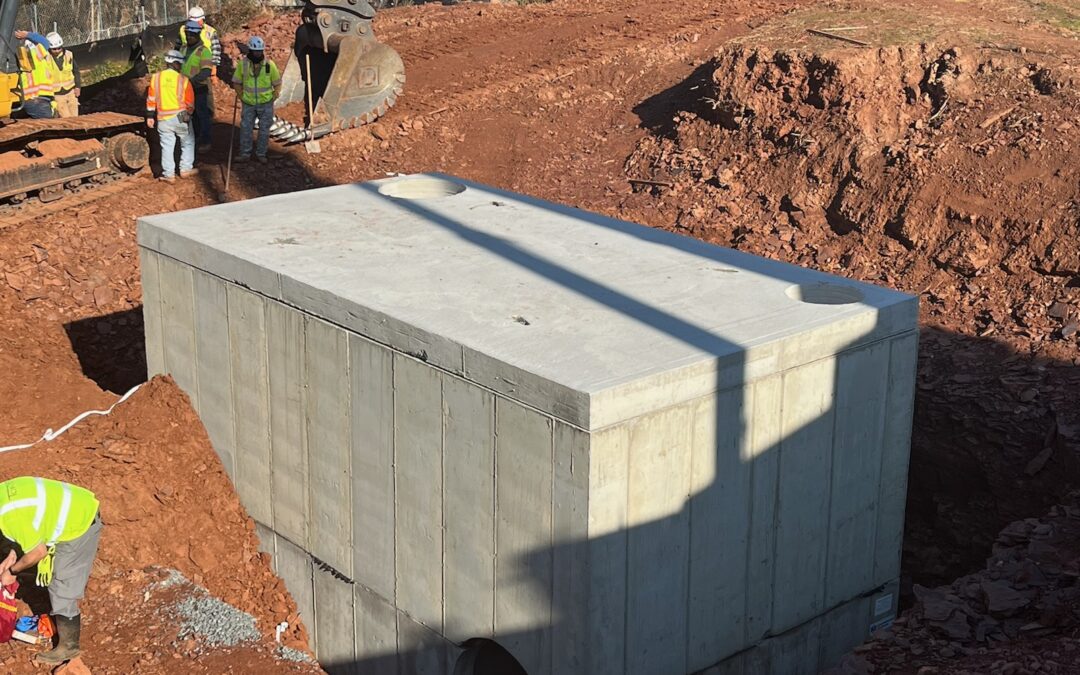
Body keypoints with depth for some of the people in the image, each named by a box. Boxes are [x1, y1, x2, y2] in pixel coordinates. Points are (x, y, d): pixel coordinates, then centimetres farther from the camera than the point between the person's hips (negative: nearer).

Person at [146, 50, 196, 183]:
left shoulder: (156, 78, 0)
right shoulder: (183, 80, -6)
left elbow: (151, 99, 4)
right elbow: (190, 102, -2)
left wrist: (150, 116, 12)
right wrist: (189, 114, 16)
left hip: (163, 120, 2)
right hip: (181, 117, -2)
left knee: (167, 147, 8)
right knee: (188, 143, 17)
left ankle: (169, 175, 9)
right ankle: (185, 169, 19)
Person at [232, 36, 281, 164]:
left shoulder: (270, 65, -8)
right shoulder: (243, 64, -5)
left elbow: (277, 83, 2)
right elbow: (236, 82, 6)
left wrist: (273, 97, -5)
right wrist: (242, 96, -1)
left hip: (266, 104, -1)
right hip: (248, 104, 1)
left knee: (264, 130, 7)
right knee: (245, 129, 3)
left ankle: (261, 154, 20)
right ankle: (245, 154, 14)